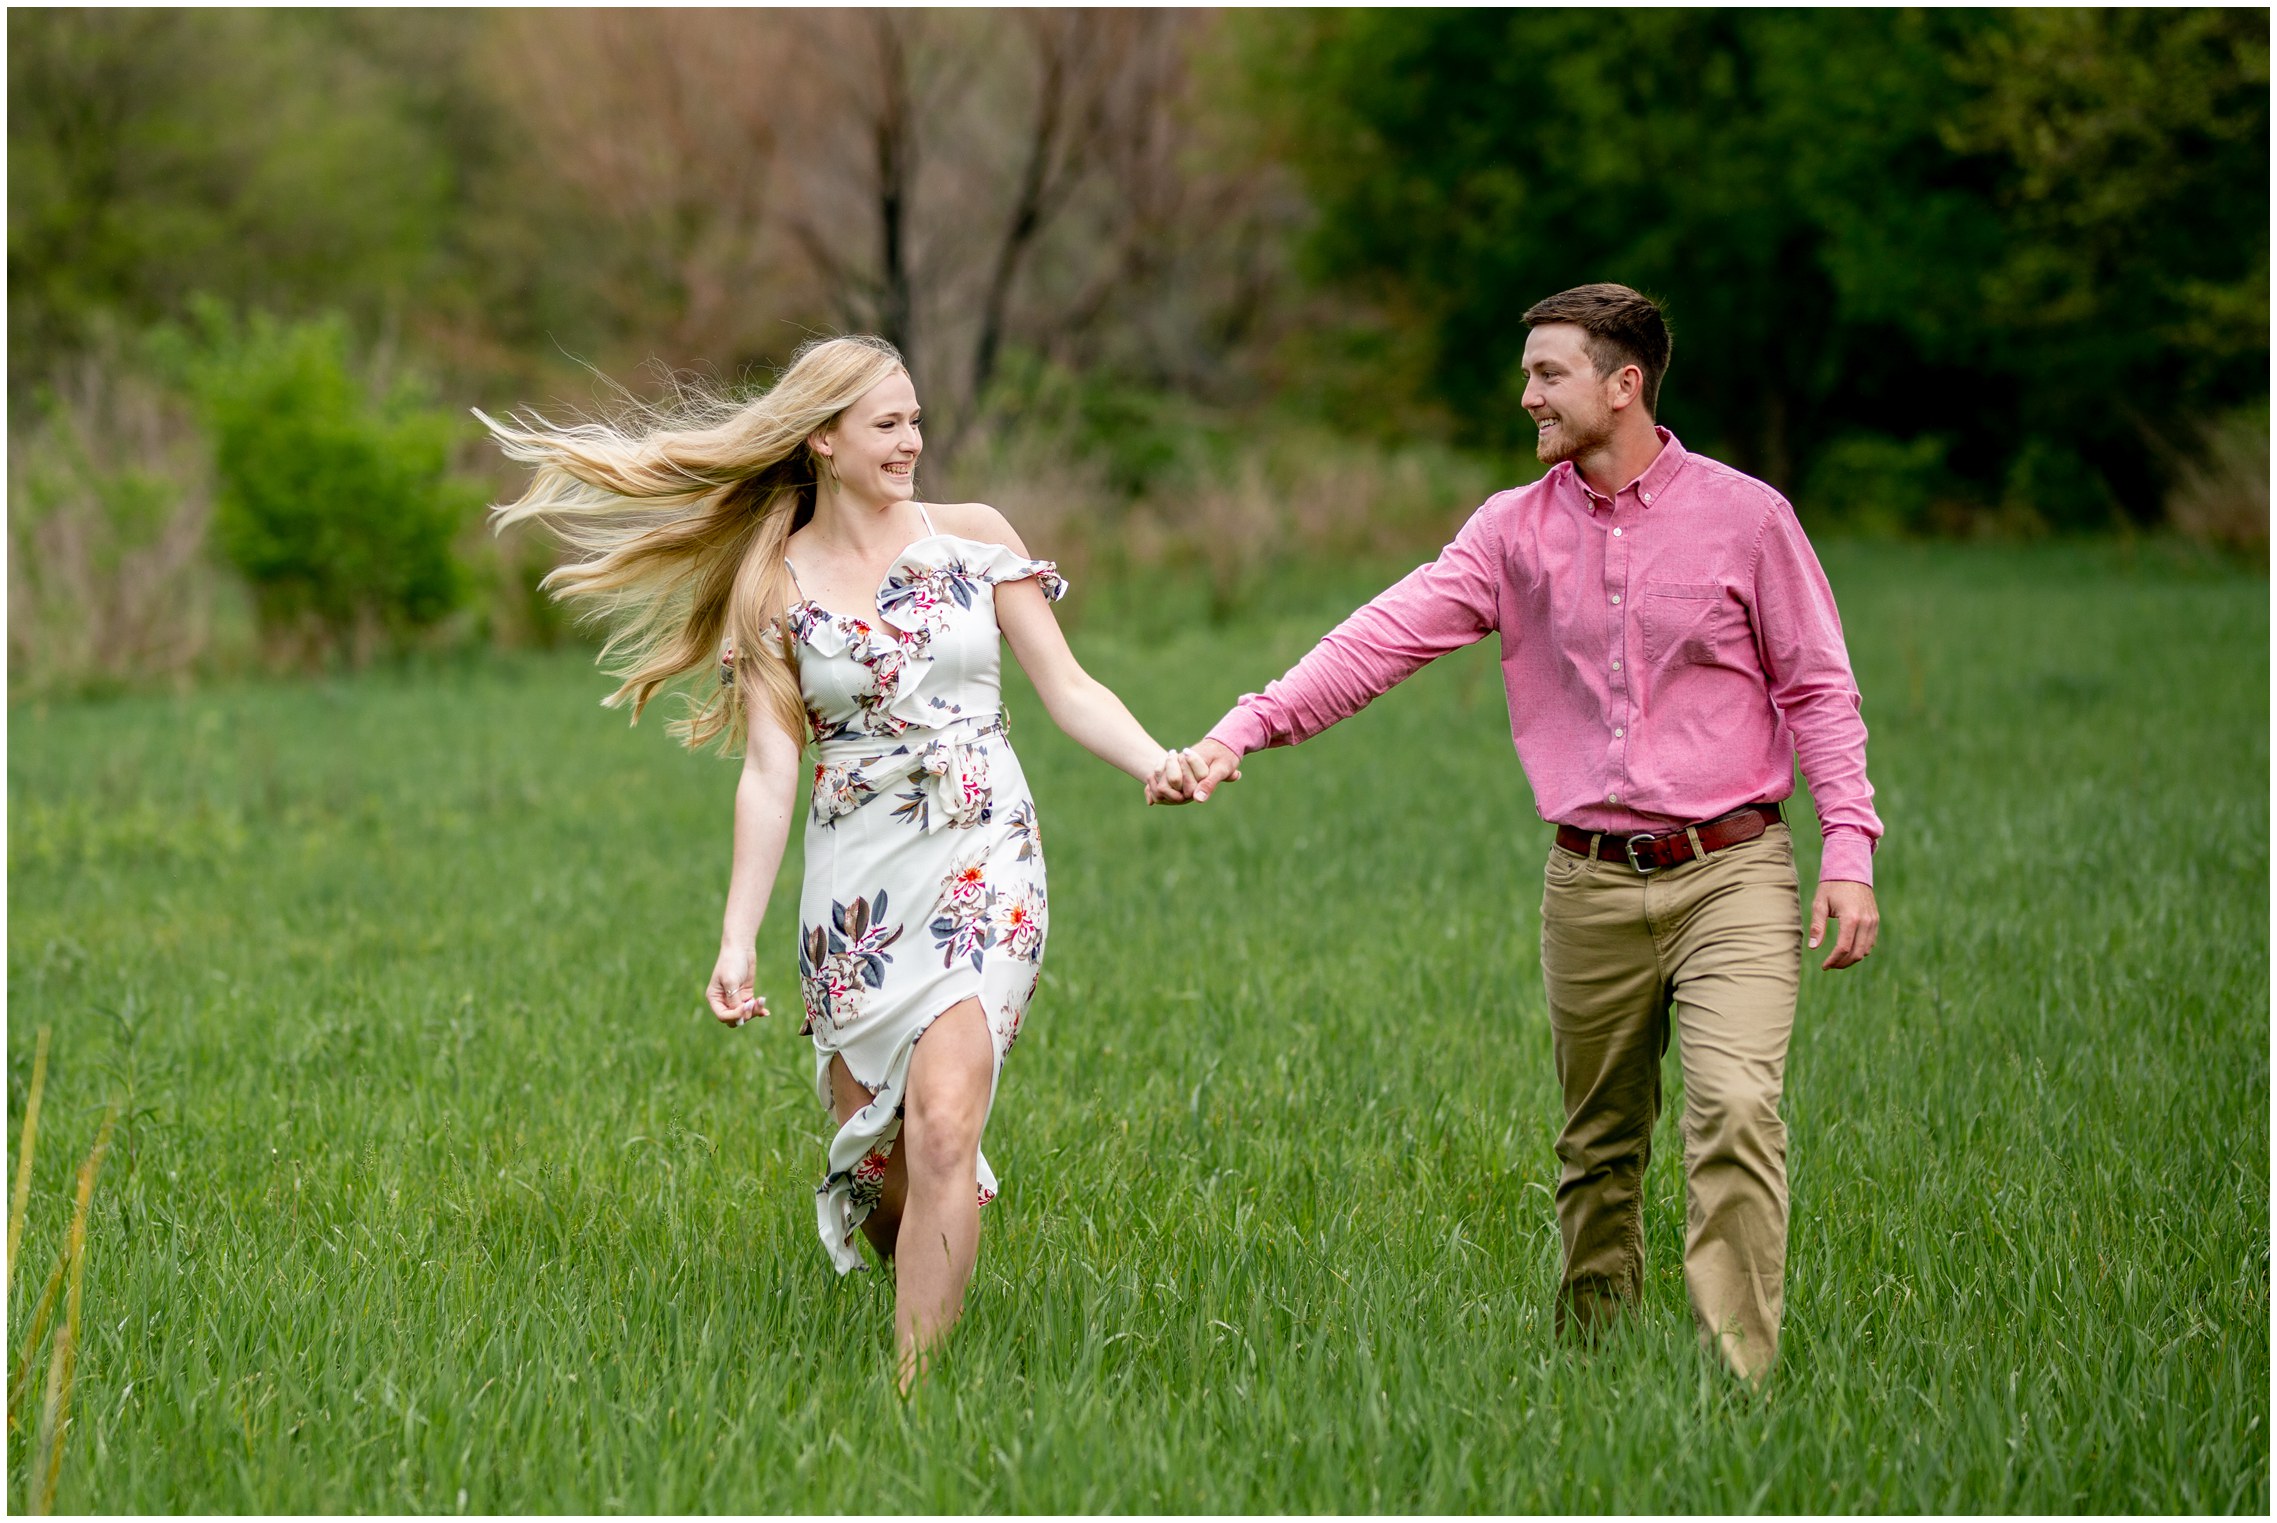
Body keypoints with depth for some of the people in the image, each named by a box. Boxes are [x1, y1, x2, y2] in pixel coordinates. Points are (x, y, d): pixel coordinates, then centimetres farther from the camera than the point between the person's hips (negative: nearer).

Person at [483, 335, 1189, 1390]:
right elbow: (769, 773, 1)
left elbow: (1068, 691, 6)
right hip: (855, 885, 1)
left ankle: (916, 1384, -16)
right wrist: (736, 942, -8)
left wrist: (1163, 767, -13)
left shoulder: (975, 538, 6)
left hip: (983, 865, -1)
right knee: (872, 1143, 1)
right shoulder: (774, 586, 5)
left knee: (942, 1123, -18)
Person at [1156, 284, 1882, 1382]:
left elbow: (1817, 690, 3)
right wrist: (1244, 729, -13)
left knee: (1735, 1109, -19)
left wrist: (1849, 849, -6)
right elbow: (1386, 635, -2)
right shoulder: (1514, 530, 6)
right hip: (1592, 885, 3)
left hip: (1731, 872, -3)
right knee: (1599, 1146, 10)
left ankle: (1737, 1383, -20)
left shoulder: (1744, 515, -1)